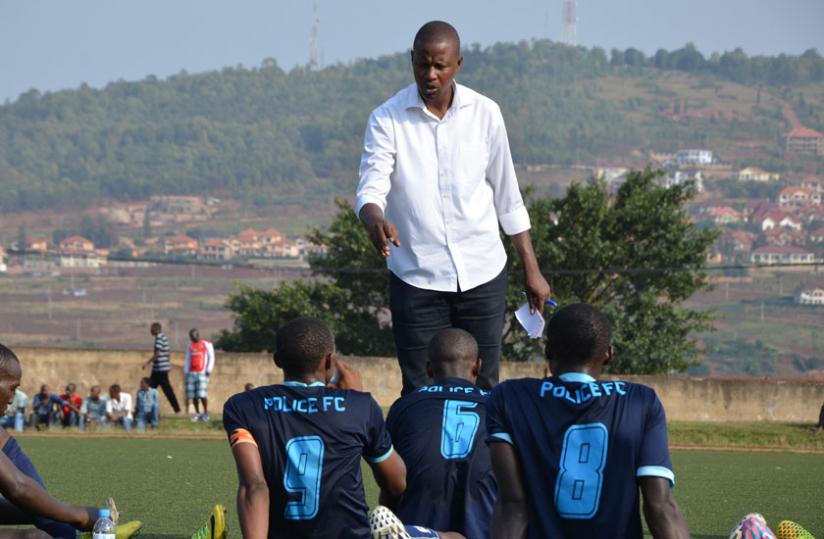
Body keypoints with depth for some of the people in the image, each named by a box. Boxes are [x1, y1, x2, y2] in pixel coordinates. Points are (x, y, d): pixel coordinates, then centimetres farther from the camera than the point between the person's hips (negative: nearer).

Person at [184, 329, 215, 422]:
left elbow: (211, 357, 0)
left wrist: (208, 370, -8)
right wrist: (186, 372, 13)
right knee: (193, 395, 1)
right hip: (191, 372, 6)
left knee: (202, 394, -13)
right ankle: (197, 413, 9)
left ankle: (206, 413, -7)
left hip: (202, 373, -6)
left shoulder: (206, 344, 2)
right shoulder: (190, 347, 19)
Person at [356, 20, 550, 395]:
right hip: (417, 278, -2)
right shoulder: (387, 120, -5)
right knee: (420, 392, -2)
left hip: (481, 273, 2)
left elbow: (508, 199, 9)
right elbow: (371, 188, -14)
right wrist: (375, 220, -38)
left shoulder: (485, 114, 1)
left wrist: (531, 269, 8)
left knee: (483, 389, 5)